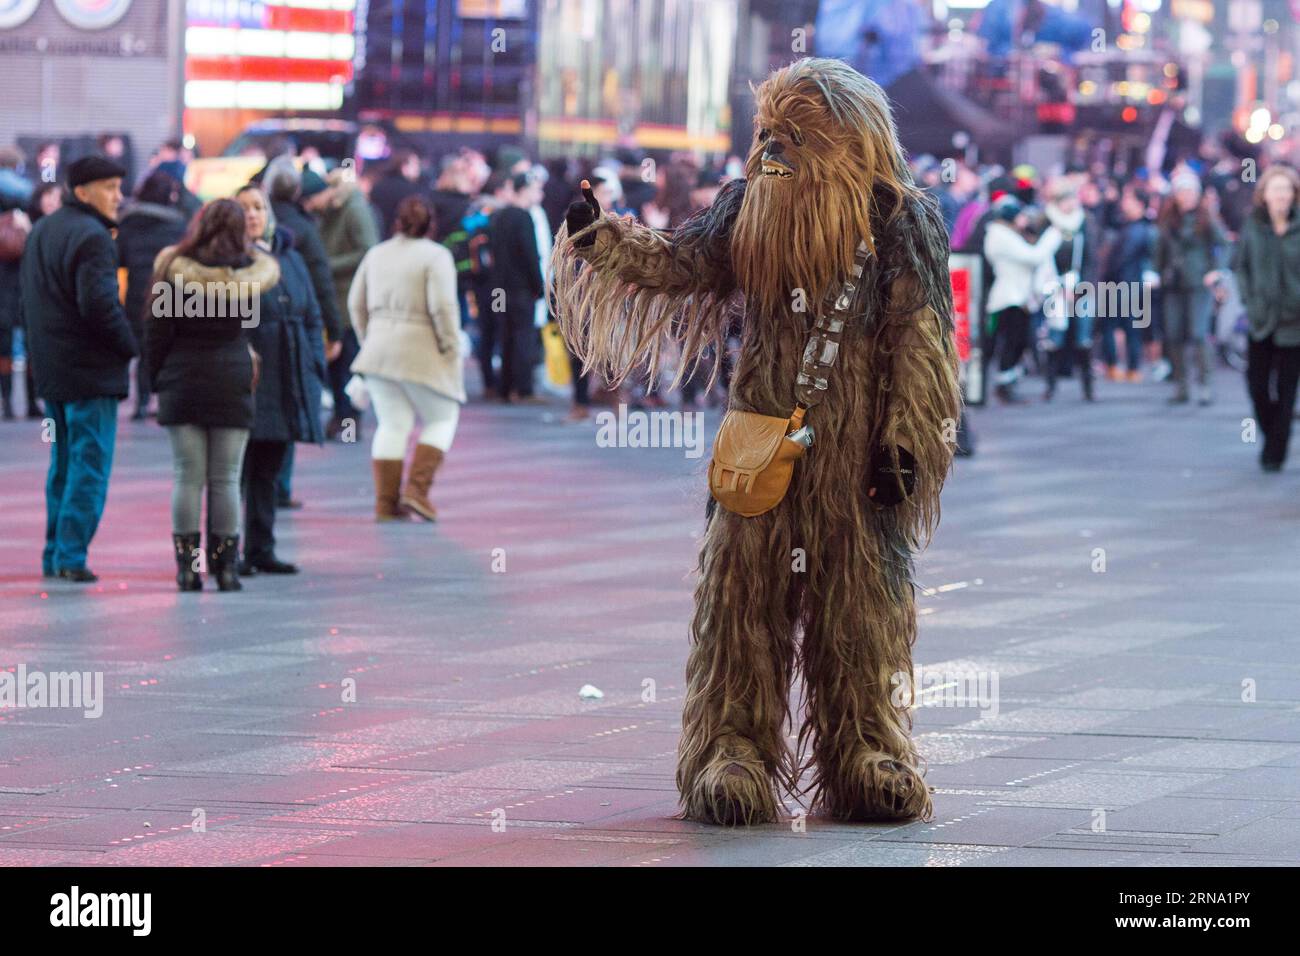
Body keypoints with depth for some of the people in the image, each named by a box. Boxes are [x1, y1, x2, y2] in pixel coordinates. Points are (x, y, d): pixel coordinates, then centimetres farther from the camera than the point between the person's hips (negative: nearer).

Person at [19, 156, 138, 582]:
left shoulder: (41, 230, 14)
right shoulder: (92, 237, -15)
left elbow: (30, 297, 19)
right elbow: (100, 304, -23)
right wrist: (130, 346, -10)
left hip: (50, 369, 9)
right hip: (90, 370, -9)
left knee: (63, 462, 16)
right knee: (89, 463, -5)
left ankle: (54, 554, 17)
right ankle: (72, 556, -9)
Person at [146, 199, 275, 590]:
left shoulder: (174, 272, -6)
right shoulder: (249, 274, -4)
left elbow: (157, 331, -2)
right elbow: (270, 267, 21)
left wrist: (157, 377, 8)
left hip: (182, 383, 0)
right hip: (231, 382, 0)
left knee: (187, 477, 3)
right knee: (226, 479, 4)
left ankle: (187, 565, 1)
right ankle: (226, 565, 4)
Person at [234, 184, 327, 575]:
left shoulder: (290, 258, 15)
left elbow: (311, 317, 19)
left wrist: (315, 367, 11)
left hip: (287, 379, 6)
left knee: (268, 469, 11)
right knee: (237, 466, -5)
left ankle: (261, 548, 17)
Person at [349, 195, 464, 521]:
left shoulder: (377, 254, 10)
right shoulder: (435, 256, -7)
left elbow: (356, 304, 12)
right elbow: (442, 307, -16)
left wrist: (368, 340, 21)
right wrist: (451, 348, -9)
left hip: (380, 349, 5)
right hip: (421, 353, -5)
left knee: (392, 424, 7)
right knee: (441, 419, 8)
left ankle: (386, 501, 3)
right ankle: (417, 488, -6)